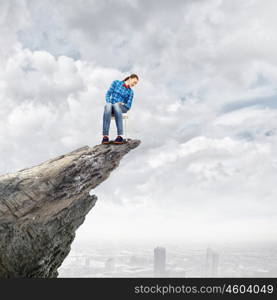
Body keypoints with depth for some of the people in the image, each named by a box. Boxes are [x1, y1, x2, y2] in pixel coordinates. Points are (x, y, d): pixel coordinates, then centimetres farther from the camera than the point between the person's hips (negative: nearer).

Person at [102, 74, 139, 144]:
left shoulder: (130, 92, 13)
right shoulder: (116, 82, 11)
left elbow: (128, 106, 6)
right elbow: (108, 94, 6)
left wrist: (122, 104, -14)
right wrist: (109, 103, -12)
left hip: (122, 108, 0)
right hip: (111, 106, 0)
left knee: (116, 105, -39)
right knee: (108, 106, -40)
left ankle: (120, 136, -48)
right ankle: (105, 136, -47)